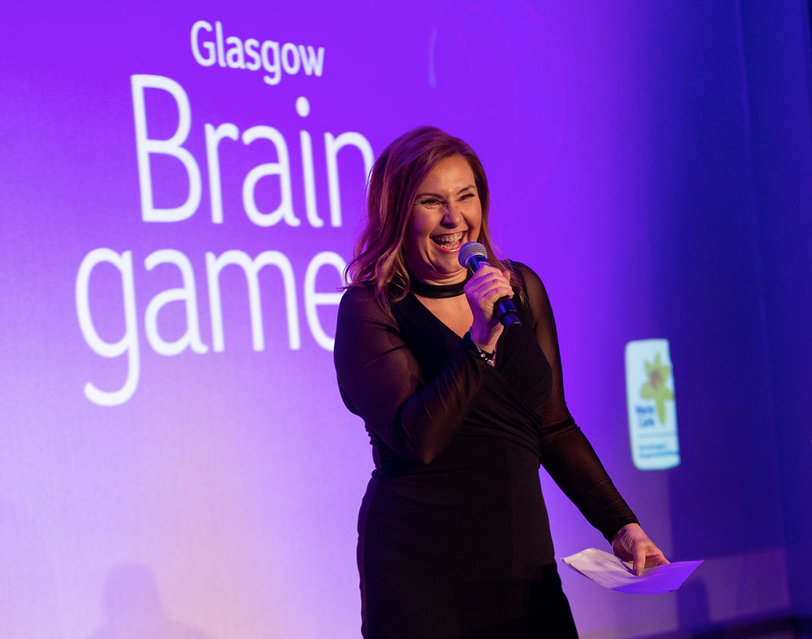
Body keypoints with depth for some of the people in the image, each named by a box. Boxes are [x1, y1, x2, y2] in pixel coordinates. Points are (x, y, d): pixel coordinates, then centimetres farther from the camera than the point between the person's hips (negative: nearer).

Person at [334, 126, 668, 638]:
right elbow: (419, 439, -18)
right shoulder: (370, 308, -6)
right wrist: (481, 339, -24)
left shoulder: (522, 289, 9)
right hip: (421, 569, -4)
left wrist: (621, 524, 7)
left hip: (523, 553, 4)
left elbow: (553, 428, 14)